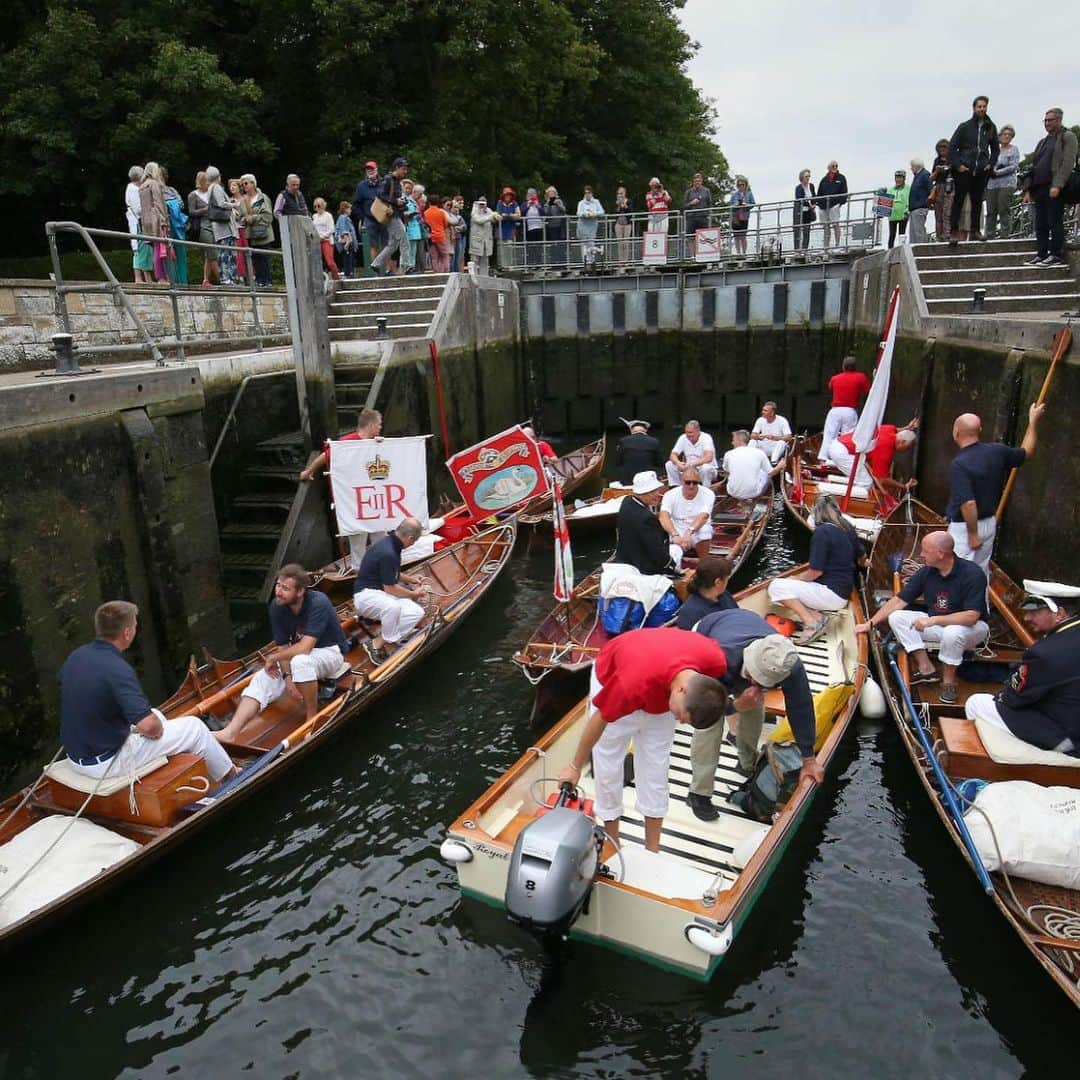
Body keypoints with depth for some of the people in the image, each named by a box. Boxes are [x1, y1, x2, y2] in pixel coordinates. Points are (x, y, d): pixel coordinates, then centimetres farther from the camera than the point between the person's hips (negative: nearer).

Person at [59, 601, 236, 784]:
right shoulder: (118, 670, -29)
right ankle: (228, 775, 25)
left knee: (154, 714, 29)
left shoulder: (76, 655, -3)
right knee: (194, 726, 3)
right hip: (107, 763, -9)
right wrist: (157, 729, -8)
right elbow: (149, 725, -34)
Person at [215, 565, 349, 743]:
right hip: (298, 654, 6)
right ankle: (230, 733, -25)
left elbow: (304, 648, -31)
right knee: (262, 679, -14)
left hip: (330, 651, -6)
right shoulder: (277, 606, -9)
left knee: (300, 661, -37)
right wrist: (287, 676, -20)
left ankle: (313, 718, -20)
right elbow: (282, 646, -5)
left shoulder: (318, 603, -28)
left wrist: (273, 658, -17)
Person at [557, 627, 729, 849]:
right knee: (608, 764, 3)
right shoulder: (634, 684, -44)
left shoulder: (715, 660, -34)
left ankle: (653, 851, 19)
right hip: (611, 676, -3)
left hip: (661, 688, 3)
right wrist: (575, 767, -9)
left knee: (656, 766, 6)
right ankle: (613, 847, 22)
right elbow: (599, 720, -24)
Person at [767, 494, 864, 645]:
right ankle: (816, 615, -3)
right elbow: (862, 558, 24)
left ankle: (811, 622, -15)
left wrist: (794, 578, 1)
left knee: (776, 586, -11)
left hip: (832, 594, -9)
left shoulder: (822, 532, -16)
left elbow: (815, 572, -18)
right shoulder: (847, 529, 8)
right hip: (843, 593, 9)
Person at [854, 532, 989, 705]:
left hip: (971, 627, -6)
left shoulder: (972, 574, -24)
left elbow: (972, 616, -31)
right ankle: (926, 669, -7)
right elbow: (899, 600, -3)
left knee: (952, 632, -39)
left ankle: (948, 681, -13)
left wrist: (933, 620, -34)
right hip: (936, 623, 6)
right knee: (896, 617, -12)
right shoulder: (926, 572, -7)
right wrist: (870, 623, -9)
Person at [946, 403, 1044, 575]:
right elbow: (1026, 453, 18)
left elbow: (969, 503, -29)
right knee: (981, 572, 19)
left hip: (965, 526, -7)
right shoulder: (996, 451, -3)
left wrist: (973, 534, -20)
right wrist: (1033, 422, 27)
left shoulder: (959, 464, -24)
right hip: (989, 523, 8)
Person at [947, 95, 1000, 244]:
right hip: (964, 170, -4)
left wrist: (991, 164, 8)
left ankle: (974, 231, 10)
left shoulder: (991, 127, 11)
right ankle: (954, 231, -8)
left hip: (981, 171, 4)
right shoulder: (965, 126, 0)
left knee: (977, 201, 5)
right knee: (959, 200, -8)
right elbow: (952, 146, -1)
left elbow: (995, 148, 20)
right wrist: (957, 165, -8)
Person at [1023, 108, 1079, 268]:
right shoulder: (1043, 141, 25)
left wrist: (1057, 185, -21)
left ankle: (1057, 256, -5)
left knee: (1055, 223, -7)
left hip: (1054, 188, -7)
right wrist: (1029, 189, 12)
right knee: (1040, 225, 5)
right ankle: (1042, 255, 8)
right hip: (1039, 188, 7)